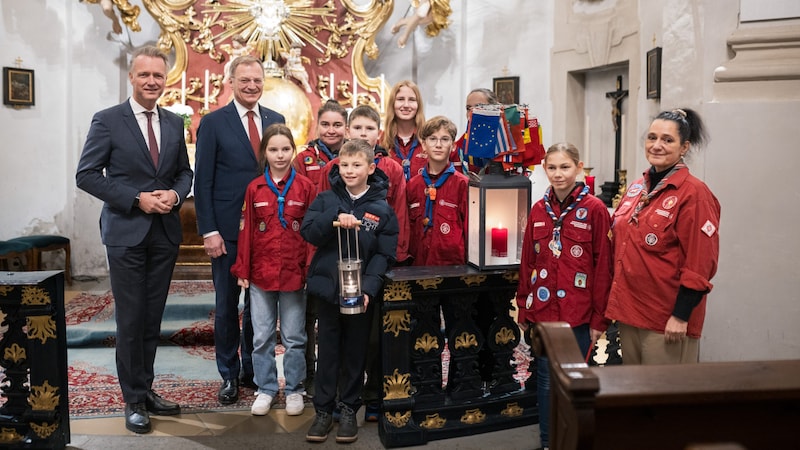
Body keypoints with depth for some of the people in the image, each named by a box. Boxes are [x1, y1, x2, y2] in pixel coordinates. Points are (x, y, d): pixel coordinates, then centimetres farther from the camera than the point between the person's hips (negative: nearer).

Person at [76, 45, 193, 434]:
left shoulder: (174, 123, 10)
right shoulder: (107, 121, -3)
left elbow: (185, 172, 16)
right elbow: (86, 175, -7)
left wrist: (175, 194, -6)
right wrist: (137, 199, -15)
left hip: (165, 233, 4)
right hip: (126, 232, -4)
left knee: (153, 318, 12)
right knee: (130, 320, 2)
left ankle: (146, 390, 25)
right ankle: (133, 400, 15)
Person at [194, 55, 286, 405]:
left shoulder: (276, 121, 8)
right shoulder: (213, 123, -2)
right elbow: (203, 182, -5)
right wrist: (208, 231, -12)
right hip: (227, 230, -3)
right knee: (227, 303, 8)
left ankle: (252, 369, 28)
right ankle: (228, 375, 22)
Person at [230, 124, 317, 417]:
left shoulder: (306, 187, -3)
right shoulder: (254, 188, 2)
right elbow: (246, 231, 3)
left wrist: (312, 269, -7)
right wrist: (242, 269, 1)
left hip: (295, 273, -1)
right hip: (261, 274, 2)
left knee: (294, 337, 9)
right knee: (261, 337, 10)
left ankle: (294, 390, 24)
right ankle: (265, 389, 25)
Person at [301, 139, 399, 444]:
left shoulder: (382, 209, -3)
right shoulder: (326, 199, 3)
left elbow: (385, 255, -6)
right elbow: (307, 231, -7)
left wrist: (369, 288, -19)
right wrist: (334, 220, -24)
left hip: (361, 292, -1)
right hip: (327, 287, 1)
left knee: (355, 352, 11)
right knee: (328, 350, 10)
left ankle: (349, 409, 26)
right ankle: (323, 410, 22)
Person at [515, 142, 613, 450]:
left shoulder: (594, 209, -7)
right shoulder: (539, 209, 7)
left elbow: (603, 266, -7)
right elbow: (527, 263, 10)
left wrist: (599, 318, -8)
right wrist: (523, 309, 9)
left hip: (578, 313, -4)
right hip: (542, 311, 4)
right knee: (545, 379, 13)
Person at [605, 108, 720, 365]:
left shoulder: (693, 193, -12)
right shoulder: (636, 188, 9)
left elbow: (700, 264, -15)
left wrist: (681, 316, -17)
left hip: (668, 321, -7)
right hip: (628, 310, 7)